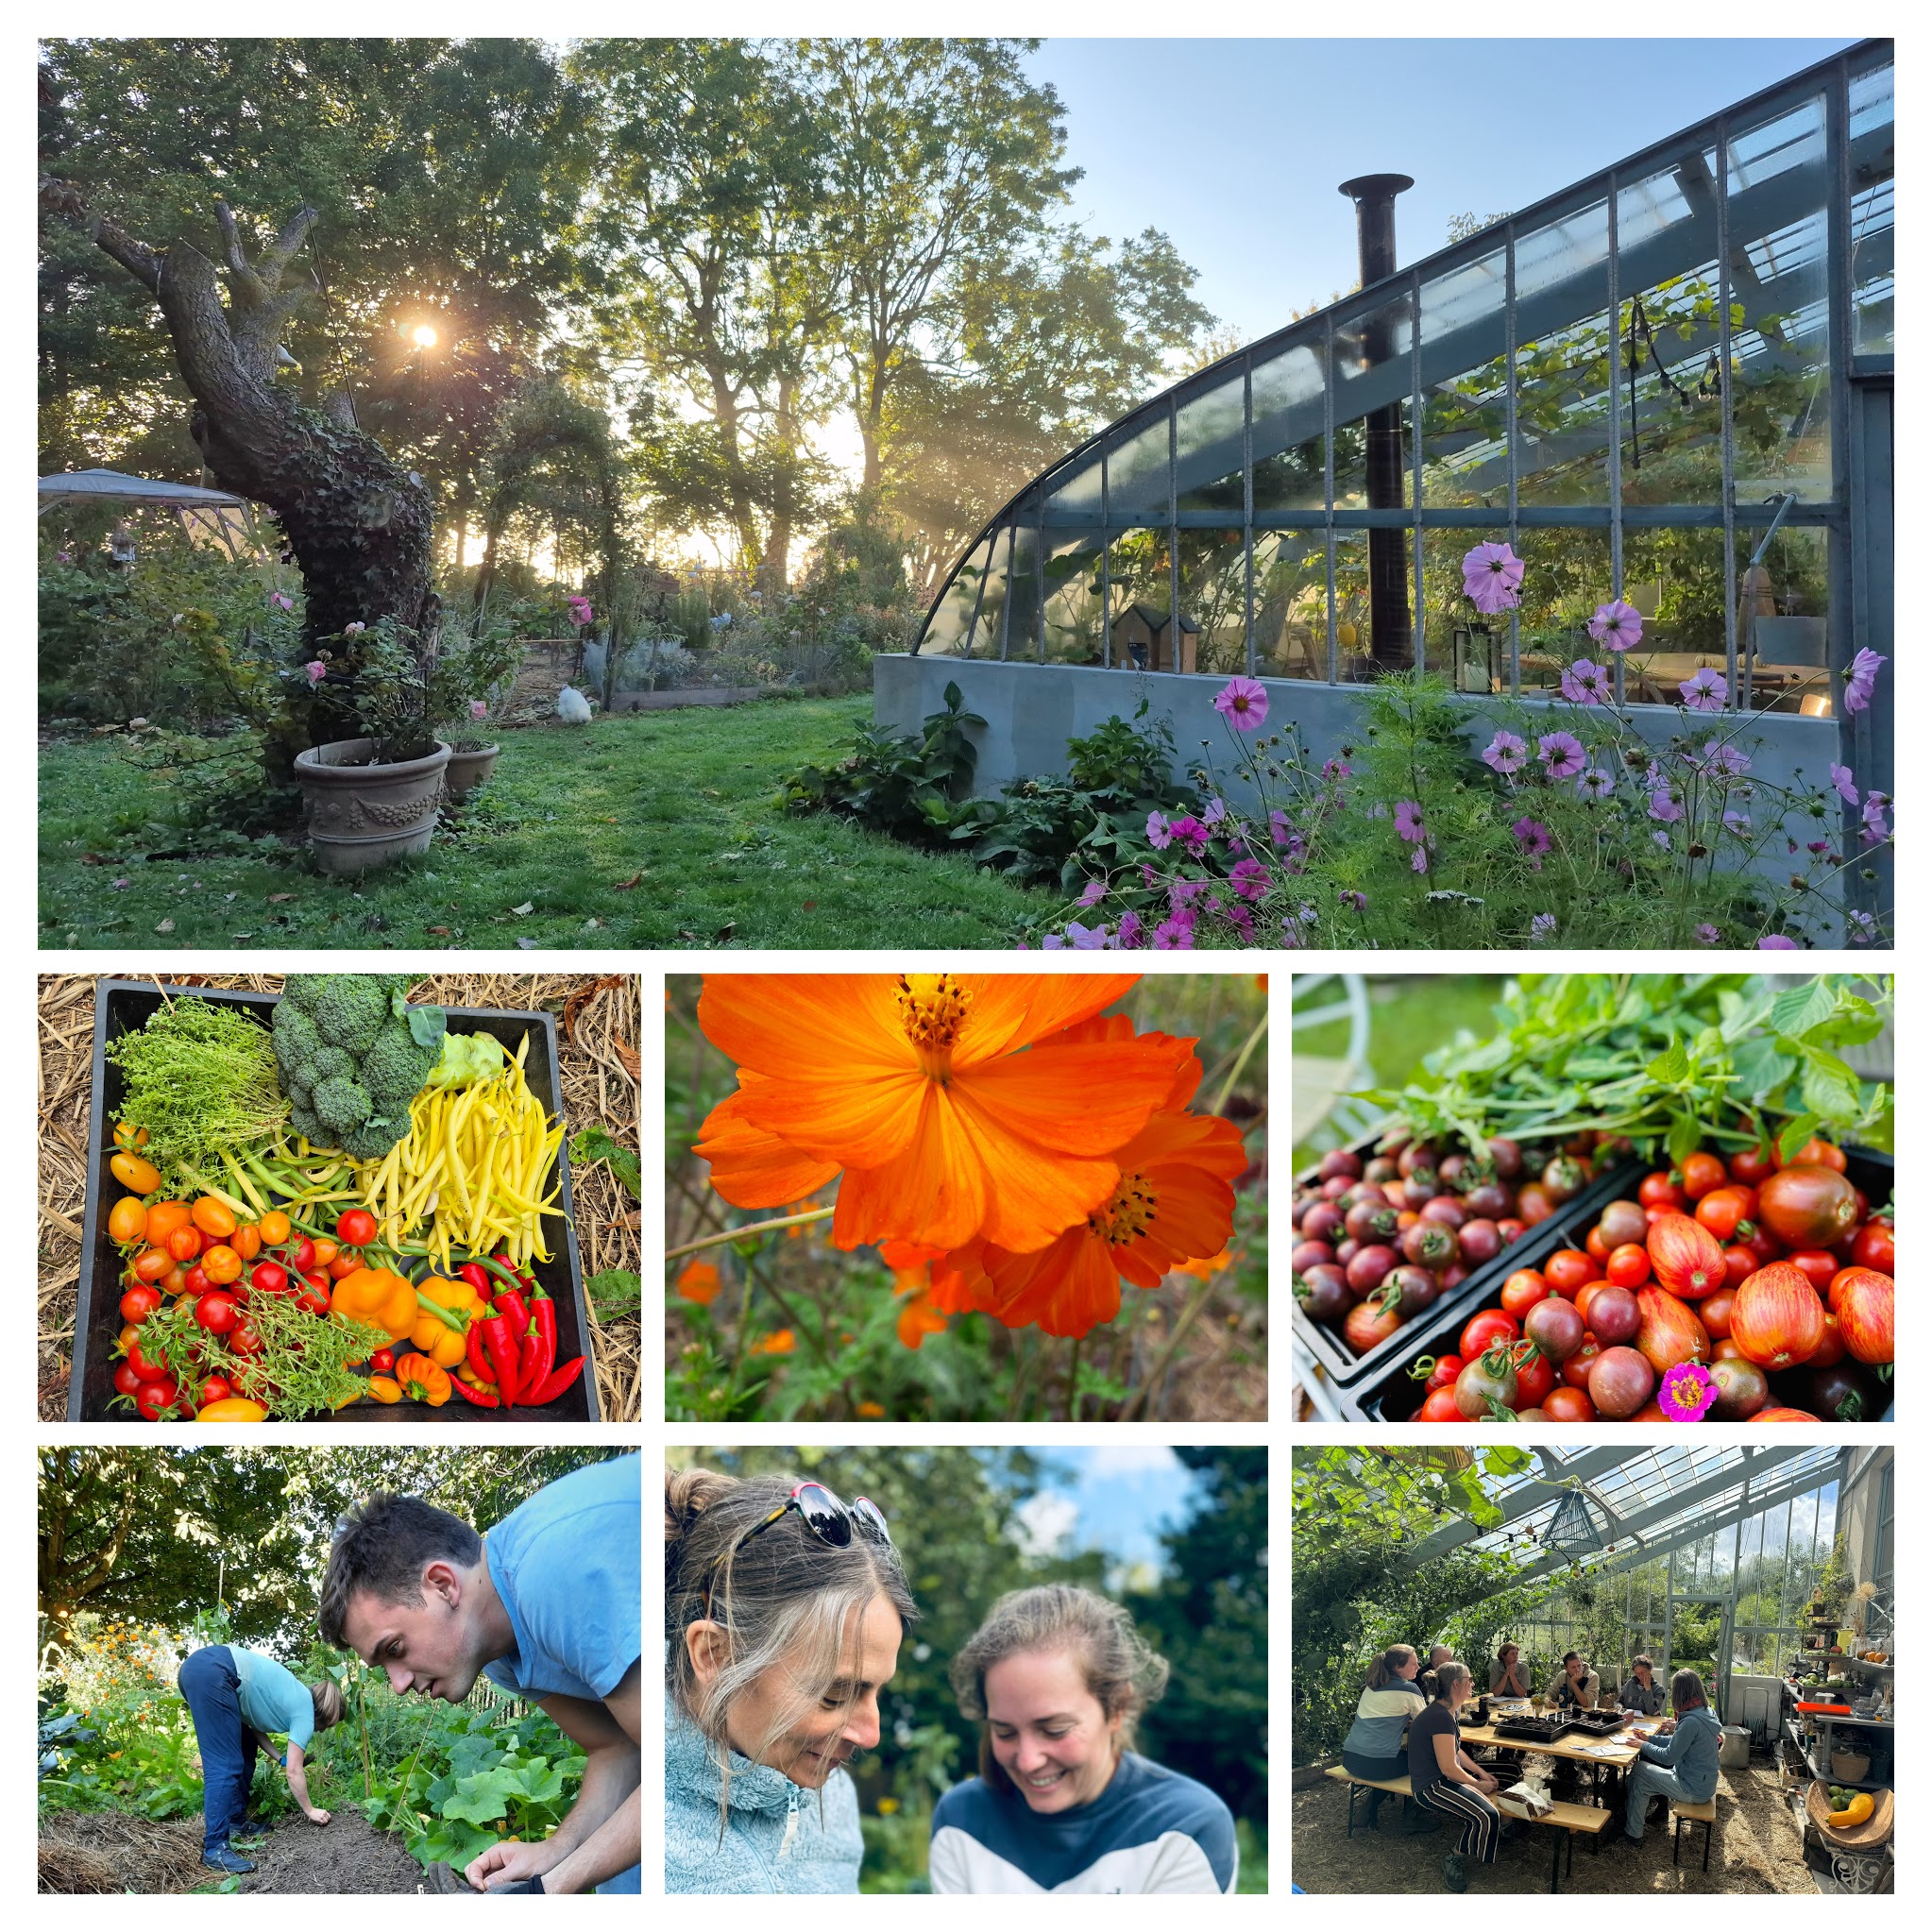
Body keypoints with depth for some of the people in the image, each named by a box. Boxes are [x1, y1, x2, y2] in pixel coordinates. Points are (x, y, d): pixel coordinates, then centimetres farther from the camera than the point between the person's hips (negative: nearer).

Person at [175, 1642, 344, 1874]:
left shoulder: (297, 1695, 26)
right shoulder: (305, 1713, 4)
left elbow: (252, 1722, 26)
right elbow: (294, 1771, 7)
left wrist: (279, 1758, 18)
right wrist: (310, 1811, 19)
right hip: (212, 1674, -10)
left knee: (245, 1750, 20)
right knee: (225, 1766, -10)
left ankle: (236, 1820, 25)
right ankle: (215, 1848, -14)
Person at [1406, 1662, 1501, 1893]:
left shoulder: (1446, 1712, 8)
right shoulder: (1441, 1717, -25)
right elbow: (1448, 1767, -24)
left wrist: (1481, 1772, 8)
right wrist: (1478, 1785, -10)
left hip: (1444, 1779, 11)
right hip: (1432, 1787, -11)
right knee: (1487, 1815, -25)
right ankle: (1455, 1859, -5)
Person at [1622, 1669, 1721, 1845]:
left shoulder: (1691, 1722, -28)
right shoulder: (1706, 1712, 1)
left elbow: (1668, 1757, -21)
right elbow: (1678, 1744, 12)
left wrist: (1644, 1745, -7)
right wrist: (1649, 1739, 9)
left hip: (1693, 1790, -9)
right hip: (1705, 1785, 9)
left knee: (1639, 1770, 4)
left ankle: (1633, 1833, 13)